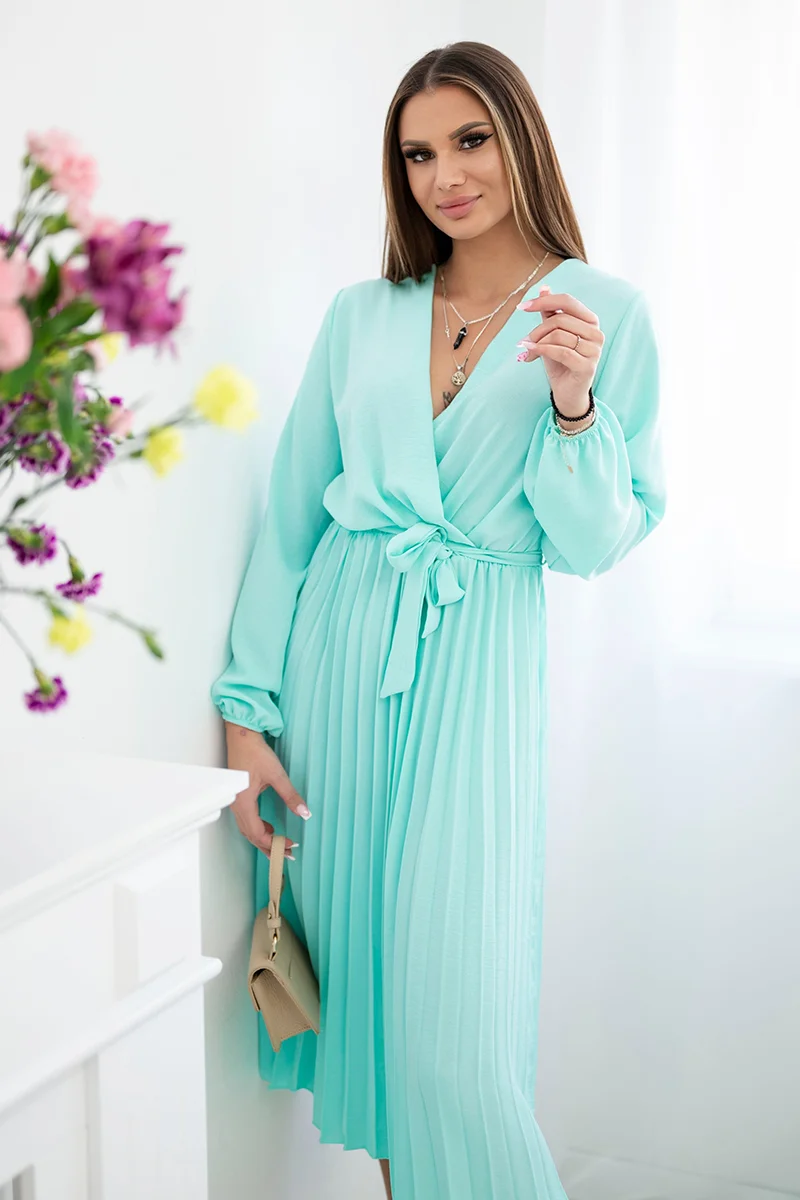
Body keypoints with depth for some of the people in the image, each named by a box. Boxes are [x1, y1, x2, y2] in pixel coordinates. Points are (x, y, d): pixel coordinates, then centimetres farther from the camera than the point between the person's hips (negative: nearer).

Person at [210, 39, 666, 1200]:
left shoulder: (607, 313, 1)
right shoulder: (361, 314, 8)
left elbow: (593, 547, -1)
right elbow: (289, 516, 7)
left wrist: (574, 403, -17)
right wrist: (248, 709, 1)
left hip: (474, 666, -3)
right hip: (337, 650, 3)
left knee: (454, 1025, -6)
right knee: (355, 969, 9)